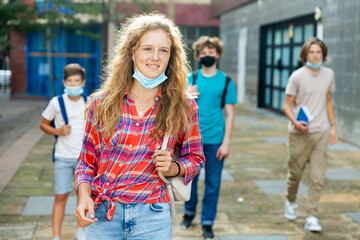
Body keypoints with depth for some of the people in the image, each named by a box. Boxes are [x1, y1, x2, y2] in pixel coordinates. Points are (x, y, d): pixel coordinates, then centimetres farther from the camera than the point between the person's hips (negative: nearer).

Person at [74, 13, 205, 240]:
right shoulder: (102, 103, 1)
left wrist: (172, 168, -10)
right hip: (102, 215, 1)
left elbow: (195, 158, 10)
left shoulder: (183, 108, -2)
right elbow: (87, 161, 8)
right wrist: (84, 195, -9)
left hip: (152, 220, -1)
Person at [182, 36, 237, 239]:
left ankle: (208, 222, 17)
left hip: (215, 140, -1)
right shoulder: (191, 78, 5)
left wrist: (226, 142, -6)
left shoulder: (226, 81, 1)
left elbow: (230, 114, 0)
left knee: (213, 183, 4)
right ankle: (189, 212, 34)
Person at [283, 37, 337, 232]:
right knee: (295, 173, 10)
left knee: (317, 178, -3)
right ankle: (290, 202, 38)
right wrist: (295, 122, -22)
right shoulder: (297, 76, -6)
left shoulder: (329, 74, 7)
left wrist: (333, 126, 15)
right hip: (300, 133, -3)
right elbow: (287, 105, -5)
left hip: (321, 132, 3)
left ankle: (311, 217, 4)